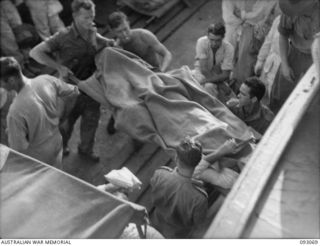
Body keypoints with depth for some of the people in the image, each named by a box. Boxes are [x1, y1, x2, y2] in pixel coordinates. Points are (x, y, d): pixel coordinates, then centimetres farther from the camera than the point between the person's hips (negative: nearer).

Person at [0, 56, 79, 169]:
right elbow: (73, 91, -3)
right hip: (56, 144, 5)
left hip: (37, 157, -5)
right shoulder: (47, 80, -22)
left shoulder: (15, 111, -38)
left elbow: (18, 149, -27)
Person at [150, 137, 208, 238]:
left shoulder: (159, 175, -35)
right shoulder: (199, 198, -44)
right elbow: (198, 222, -21)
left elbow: (154, 199, -11)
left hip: (156, 224, 2)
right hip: (176, 235, -2)